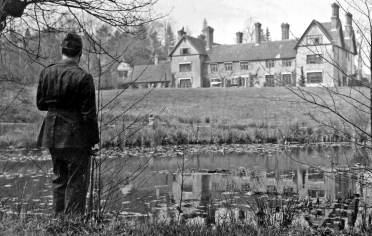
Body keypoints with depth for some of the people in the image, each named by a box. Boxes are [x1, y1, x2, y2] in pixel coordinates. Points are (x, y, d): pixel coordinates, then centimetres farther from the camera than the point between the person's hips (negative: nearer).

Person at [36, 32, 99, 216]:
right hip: (76, 136, -6)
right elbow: (88, 113, -13)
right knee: (77, 181, 4)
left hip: (52, 134, 6)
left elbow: (40, 103, 9)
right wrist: (92, 140, -7)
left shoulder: (46, 73, 1)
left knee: (59, 178, 18)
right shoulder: (83, 77, -15)